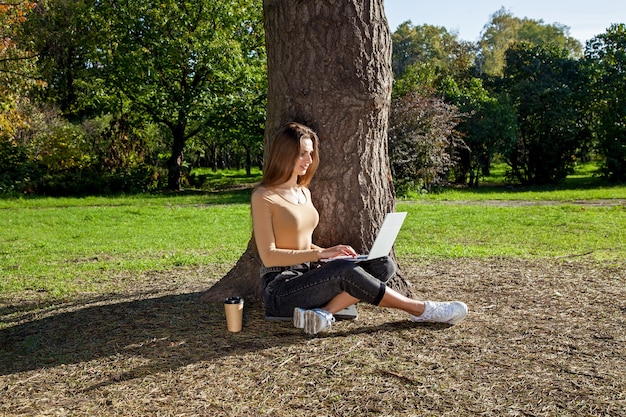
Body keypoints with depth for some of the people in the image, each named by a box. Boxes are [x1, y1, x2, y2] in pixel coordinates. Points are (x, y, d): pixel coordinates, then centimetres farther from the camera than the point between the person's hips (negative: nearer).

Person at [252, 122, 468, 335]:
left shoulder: (304, 193, 12)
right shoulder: (264, 197, -11)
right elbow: (269, 256, -16)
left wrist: (329, 252, -2)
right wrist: (321, 253, -22)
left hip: (308, 275, 8)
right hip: (280, 290, -7)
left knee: (383, 265, -10)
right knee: (344, 270, -32)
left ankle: (323, 312, -26)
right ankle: (421, 310, -14)